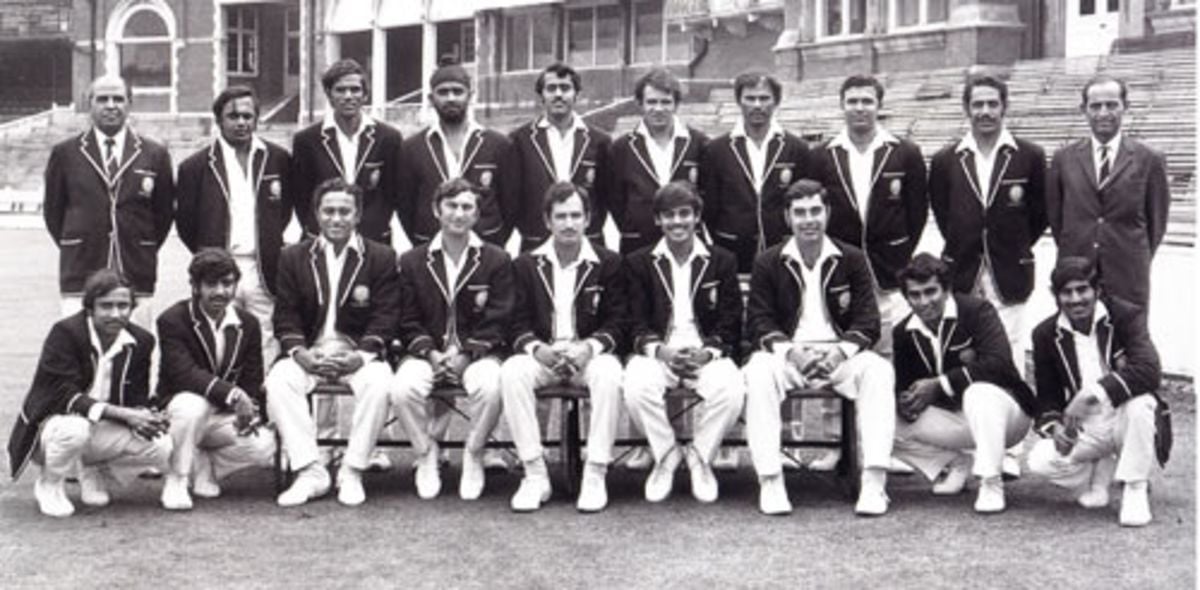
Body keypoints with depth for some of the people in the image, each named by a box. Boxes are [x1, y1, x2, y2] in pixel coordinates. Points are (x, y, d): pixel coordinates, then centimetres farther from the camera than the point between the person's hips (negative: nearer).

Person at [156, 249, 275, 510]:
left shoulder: (248, 324, 3)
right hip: (177, 408, -4)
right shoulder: (172, 321, -13)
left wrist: (248, 412, -18)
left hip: (224, 419, 4)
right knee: (194, 404, -39)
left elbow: (253, 381, 5)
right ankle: (176, 479, -17)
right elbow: (184, 373, -27)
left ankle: (202, 467, 4)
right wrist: (233, 395, -38)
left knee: (264, 446, -21)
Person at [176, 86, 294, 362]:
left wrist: (271, 245, 11)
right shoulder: (196, 166, 3)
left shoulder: (278, 159, 7)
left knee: (268, 354, -1)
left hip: (265, 274, 1)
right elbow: (185, 223, 8)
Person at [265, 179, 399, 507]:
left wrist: (361, 355, -19)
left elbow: (385, 318, -1)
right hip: (308, 352, 2)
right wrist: (300, 353, -15)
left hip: (358, 353, -1)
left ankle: (352, 472, -19)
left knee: (378, 383, -33)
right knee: (278, 381, -29)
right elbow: (286, 317, 6)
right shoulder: (293, 258, 12)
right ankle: (309, 472, -24)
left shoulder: (381, 258, 6)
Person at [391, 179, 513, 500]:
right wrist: (430, 353, -12)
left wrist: (464, 355, -14)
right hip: (427, 352, 1)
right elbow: (407, 321, 6)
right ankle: (425, 453, -5)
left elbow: (496, 321, 0)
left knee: (489, 387, -35)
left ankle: (474, 455, -9)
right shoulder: (412, 261, 11)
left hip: (477, 353, -1)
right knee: (402, 388, -31)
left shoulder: (496, 260, 6)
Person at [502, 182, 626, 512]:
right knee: (512, 372, -31)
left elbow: (616, 323, 2)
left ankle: (595, 476, -27)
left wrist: (589, 348, -18)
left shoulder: (608, 263, 7)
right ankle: (534, 475, -25)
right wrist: (538, 349, -19)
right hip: (542, 354, 1)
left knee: (609, 373, -35)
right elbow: (519, 325, 4)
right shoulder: (526, 265, 9)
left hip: (588, 354, -1)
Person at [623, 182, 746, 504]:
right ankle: (666, 454, -6)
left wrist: (707, 353, -15)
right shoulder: (640, 263, 11)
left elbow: (730, 325, 5)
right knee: (637, 387, -33)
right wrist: (660, 350, -17)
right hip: (656, 352, 0)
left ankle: (700, 456, -4)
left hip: (707, 353, 0)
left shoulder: (722, 261, 10)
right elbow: (637, 323, 4)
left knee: (731, 390, -32)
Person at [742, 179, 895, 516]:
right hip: (786, 353, 0)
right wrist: (790, 351, -19)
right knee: (758, 372, -34)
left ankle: (874, 482, -33)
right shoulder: (767, 264, 9)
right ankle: (770, 482, -32)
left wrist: (841, 351, -17)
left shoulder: (852, 260, 10)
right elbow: (759, 322, 1)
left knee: (878, 370, -31)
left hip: (839, 354, 1)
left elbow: (868, 323, 4)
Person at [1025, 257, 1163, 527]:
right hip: (1083, 428, 3)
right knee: (1040, 461, -25)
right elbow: (1047, 394, 3)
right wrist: (1054, 425, -20)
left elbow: (1149, 371, -29)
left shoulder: (1126, 316, -12)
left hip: (1123, 420, -2)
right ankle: (1101, 471, 9)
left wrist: (1094, 392, -38)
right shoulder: (1046, 334, -2)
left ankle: (1136, 489, -15)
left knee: (1140, 402, -37)